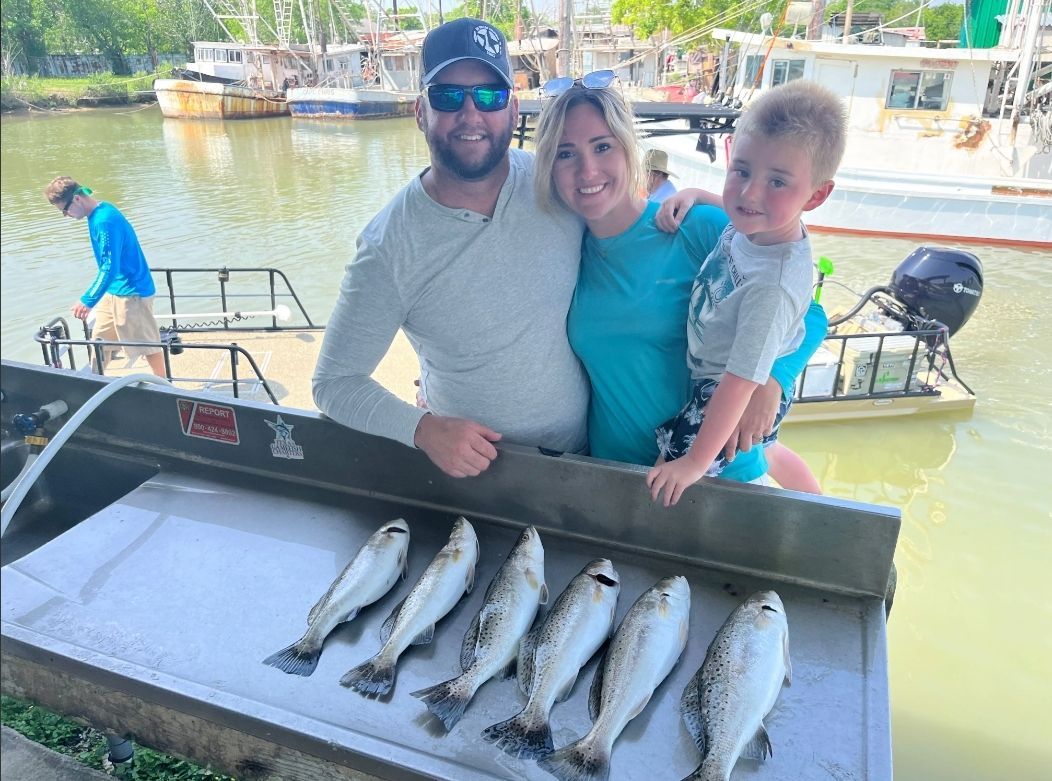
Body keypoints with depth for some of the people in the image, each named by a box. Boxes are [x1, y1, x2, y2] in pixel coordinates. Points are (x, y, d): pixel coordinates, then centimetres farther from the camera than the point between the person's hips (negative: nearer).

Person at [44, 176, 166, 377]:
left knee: (147, 344, 2)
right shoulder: (100, 212, 7)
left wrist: (88, 300, -28)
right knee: (100, 339, 18)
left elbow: (110, 267, -28)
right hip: (115, 289, 10)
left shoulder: (104, 220, -23)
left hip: (131, 291, -10)